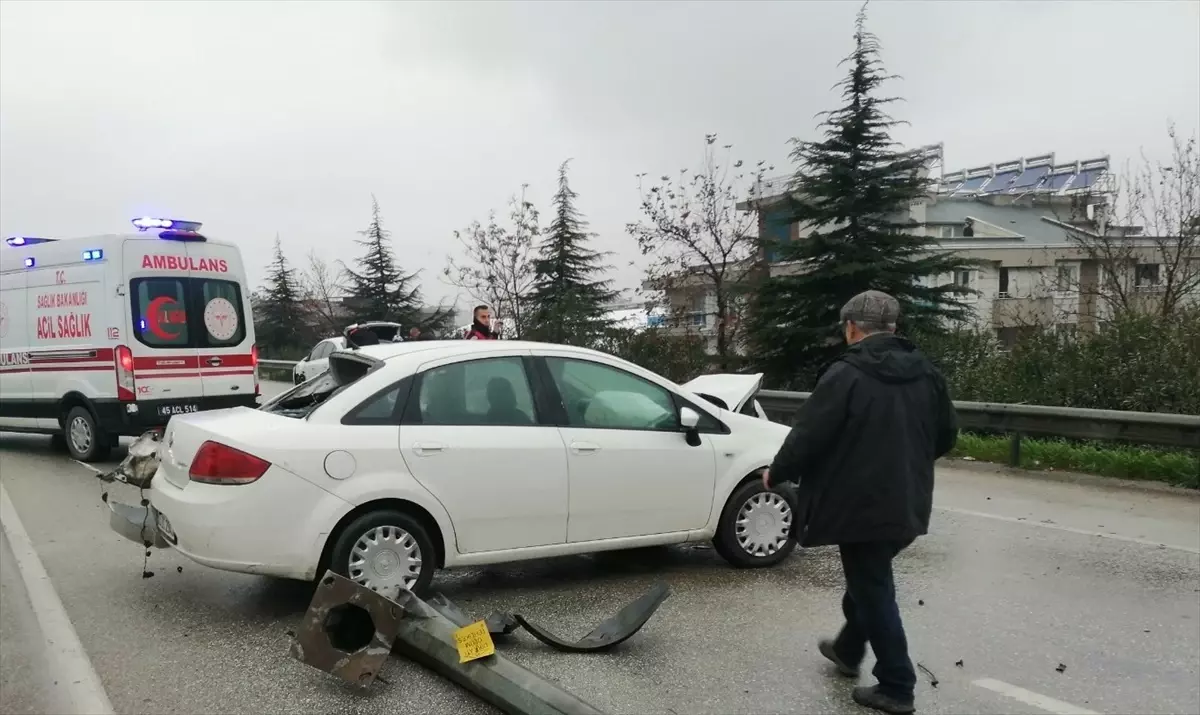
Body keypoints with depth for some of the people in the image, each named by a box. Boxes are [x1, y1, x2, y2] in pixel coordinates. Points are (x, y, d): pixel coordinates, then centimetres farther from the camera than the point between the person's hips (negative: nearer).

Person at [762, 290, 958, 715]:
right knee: (868, 579, 25)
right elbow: (947, 436, 13)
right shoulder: (926, 373, 5)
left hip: (862, 505, -8)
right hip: (907, 505, 8)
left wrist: (777, 473, 0)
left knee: (873, 590, 5)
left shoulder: (845, 375, -17)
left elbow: (809, 435, -16)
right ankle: (848, 650, 42)